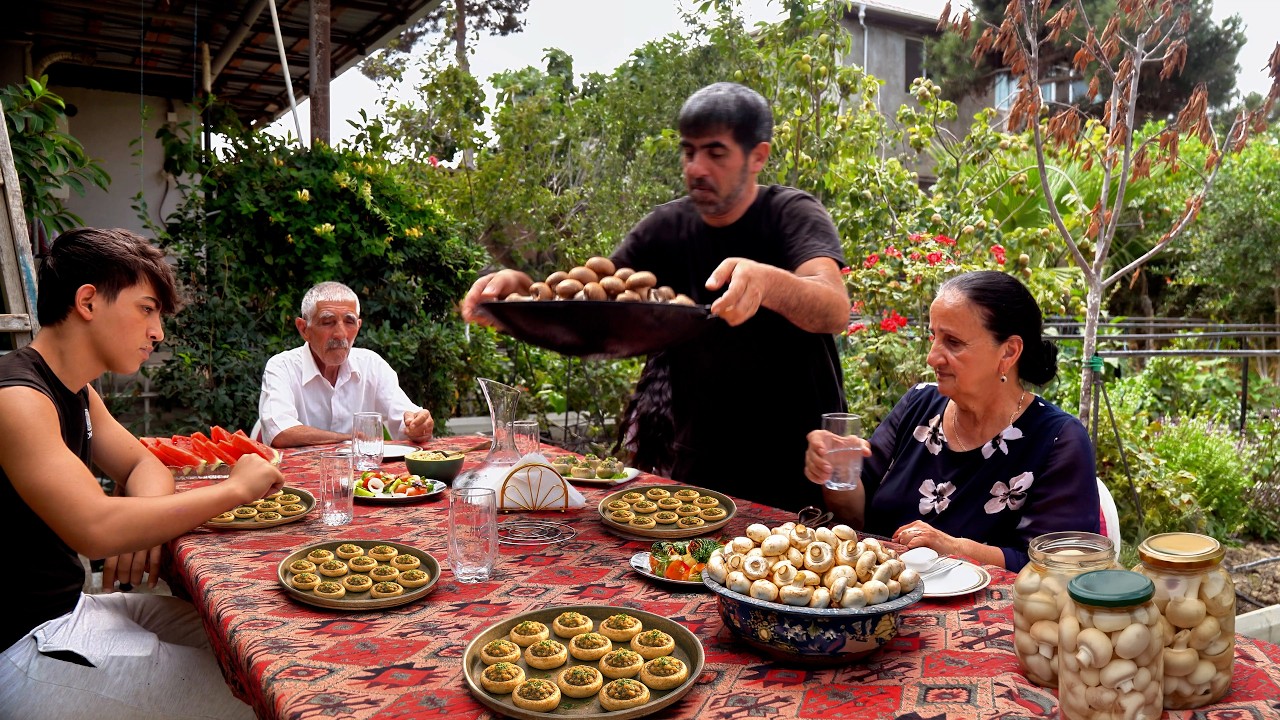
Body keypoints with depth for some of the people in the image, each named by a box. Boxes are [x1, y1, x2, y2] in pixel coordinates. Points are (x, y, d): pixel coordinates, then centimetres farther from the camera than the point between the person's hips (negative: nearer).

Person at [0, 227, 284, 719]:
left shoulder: (76, 394, 9)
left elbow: (143, 465, 16)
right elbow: (93, 528, -33)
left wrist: (144, 521, -9)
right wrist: (236, 488, -23)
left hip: (69, 606, 10)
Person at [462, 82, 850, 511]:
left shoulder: (793, 215, -13)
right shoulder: (667, 229, -1)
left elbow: (835, 310, -32)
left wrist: (765, 281, -53)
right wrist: (518, 287, -26)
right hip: (697, 460, 4)